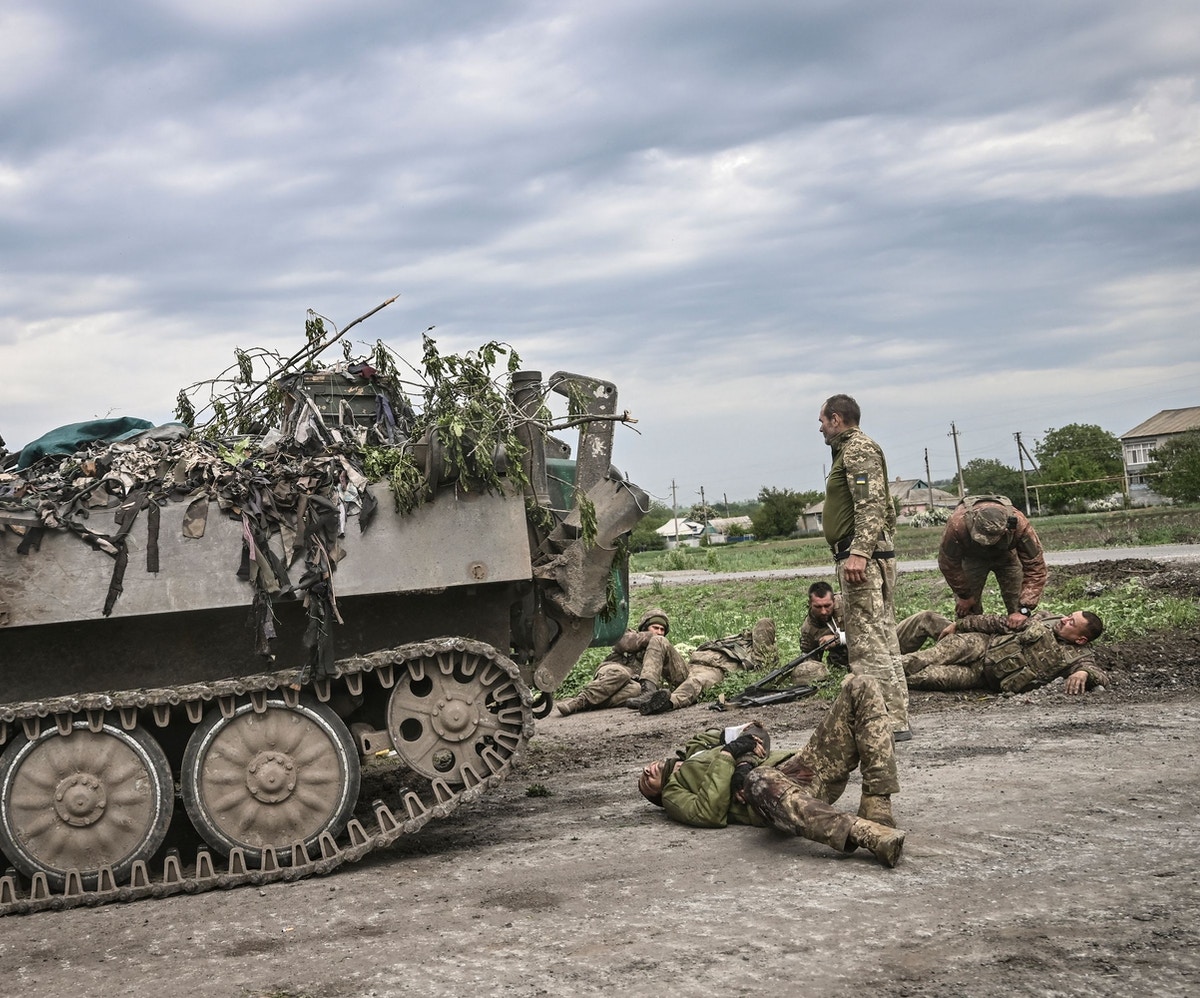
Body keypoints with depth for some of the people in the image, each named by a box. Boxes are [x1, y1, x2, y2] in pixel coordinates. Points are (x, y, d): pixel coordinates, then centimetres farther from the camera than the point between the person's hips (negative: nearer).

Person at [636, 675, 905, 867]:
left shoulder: (700, 746, 39)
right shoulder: (673, 795, 23)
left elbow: (755, 735, 21)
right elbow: (709, 813, -1)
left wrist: (745, 764, 0)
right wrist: (727, 757, -2)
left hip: (801, 767, 6)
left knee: (861, 688, -10)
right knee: (761, 782, -45)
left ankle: (876, 810, -26)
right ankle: (871, 835, -60)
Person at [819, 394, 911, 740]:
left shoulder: (858, 449, -8)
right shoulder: (852, 449, 24)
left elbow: (872, 504, -20)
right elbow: (885, 509, 27)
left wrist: (859, 553, -28)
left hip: (860, 559, -11)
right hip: (870, 557, 11)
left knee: (868, 643, -12)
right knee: (881, 639, 12)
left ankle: (892, 721, -11)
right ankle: (895, 719, 16)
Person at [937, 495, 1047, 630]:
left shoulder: (1020, 526, -42)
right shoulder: (957, 524, -43)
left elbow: (1035, 568, -35)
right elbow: (949, 564, -24)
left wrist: (1024, 610, -42)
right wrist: (964, 595, -13)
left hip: (1006, 555, 0)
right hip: (971, 557, 0)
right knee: (965, 609, -7)